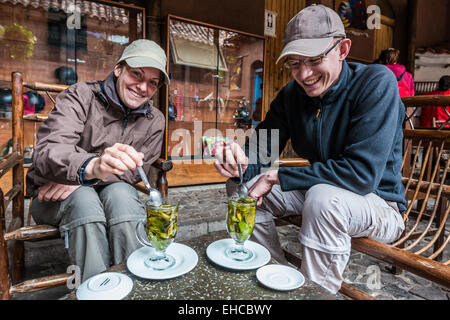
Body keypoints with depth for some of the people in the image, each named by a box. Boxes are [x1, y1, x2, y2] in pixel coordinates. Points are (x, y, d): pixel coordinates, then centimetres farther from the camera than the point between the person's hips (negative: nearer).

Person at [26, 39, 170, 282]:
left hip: (110, 192, 2)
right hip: (52, 198, -1)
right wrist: (92, 167, -53)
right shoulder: (80, 96, -13)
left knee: (121, 194, -32)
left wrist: (77, 179, -20)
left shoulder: (154, 121, -2)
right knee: (84, 200, -34)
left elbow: (134, 170, -7)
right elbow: (46, 152, -28)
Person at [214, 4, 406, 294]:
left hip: (377, 202, -5)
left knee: (323, 197, -37)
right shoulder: (292, 94, -3)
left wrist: (277, 177, -25)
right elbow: (262, 147, -5)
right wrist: (242, 162, -31)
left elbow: (363, 173, -30)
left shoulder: (376, 83, -21)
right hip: (315, 192, 6)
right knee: (241, 185, -3)